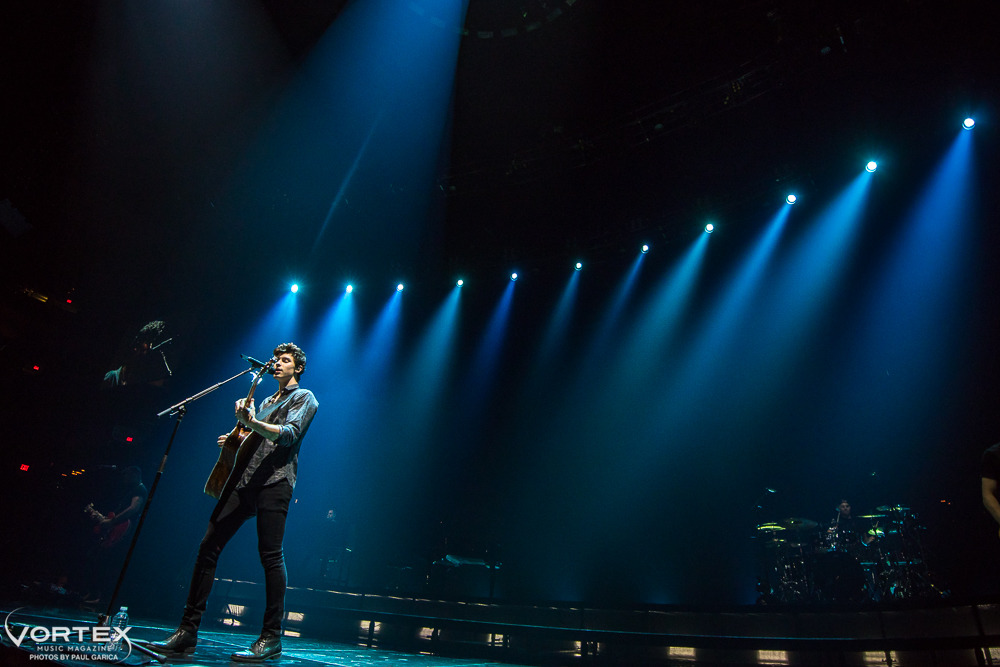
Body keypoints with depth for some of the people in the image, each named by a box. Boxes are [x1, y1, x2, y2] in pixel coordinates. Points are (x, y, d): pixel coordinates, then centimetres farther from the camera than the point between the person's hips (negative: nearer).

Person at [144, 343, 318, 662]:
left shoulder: (304, 397, 5)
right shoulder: (266, 401, 28)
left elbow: (289, 434, -14)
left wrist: (252, 423, -28)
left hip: (274, 481, -8)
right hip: (243, 478, 8)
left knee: (270, 554, -10)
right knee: (208, 546, 2)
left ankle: (272, 638, -2)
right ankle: (188, 630, 9)